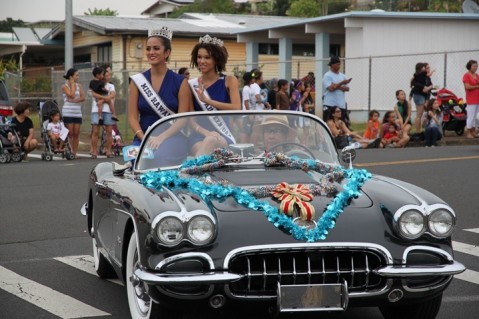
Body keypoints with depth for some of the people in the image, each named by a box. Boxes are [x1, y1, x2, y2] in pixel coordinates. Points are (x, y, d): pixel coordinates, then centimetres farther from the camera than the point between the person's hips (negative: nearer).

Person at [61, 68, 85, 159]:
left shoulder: (79, 86, 11)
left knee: (76, 134, 1)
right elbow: (71, 95, -15)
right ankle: (69, 152, -1)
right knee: (70, 133, -4)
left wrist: (73, 101, -14)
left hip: (77, 113, 4)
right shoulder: (64, 86, -1)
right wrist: (72, 84, -5)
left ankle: (75, 152, 4)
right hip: (68, 113, -4)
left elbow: (83, 97, 0)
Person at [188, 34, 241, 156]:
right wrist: (205, 132, -17)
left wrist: (206, 100, -15)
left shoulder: (229, 81, 6)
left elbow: (236, 108, -10)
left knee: (211, 141, -39)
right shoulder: (192, 85, 10)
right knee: (200, 148, -38)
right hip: (200, 136, 1)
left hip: (224, 136, -1)